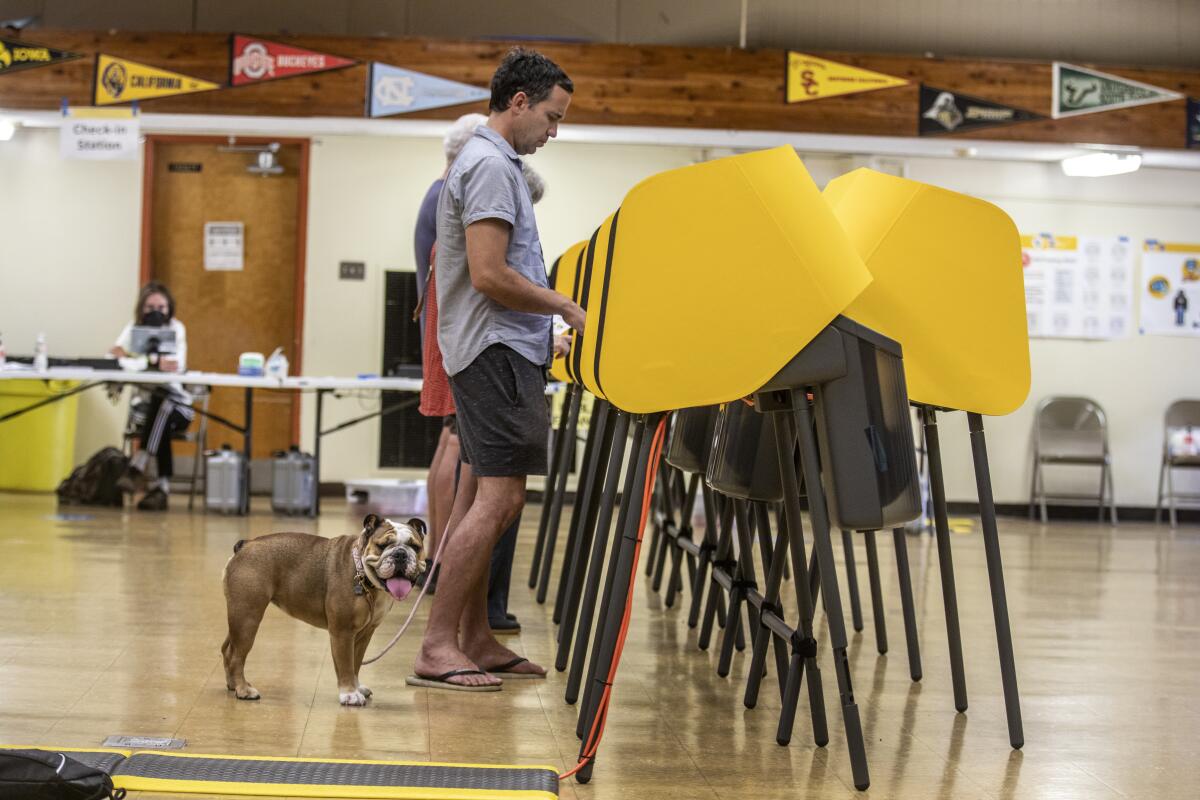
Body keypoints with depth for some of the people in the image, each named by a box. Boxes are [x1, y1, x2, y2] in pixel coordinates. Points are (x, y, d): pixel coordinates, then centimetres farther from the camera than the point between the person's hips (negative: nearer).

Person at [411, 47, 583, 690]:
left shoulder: (491, 162, 20)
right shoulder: (490, 165, -13)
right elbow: (488, 276, -20)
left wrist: (549, 322, 18)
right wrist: (566, 307, -10)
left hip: (498, 348, 11)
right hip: (497, 349, -11)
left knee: (486, 497, 12)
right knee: (499, 498, -13)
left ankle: (473, 637, 17)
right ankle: (438, 646, -12)